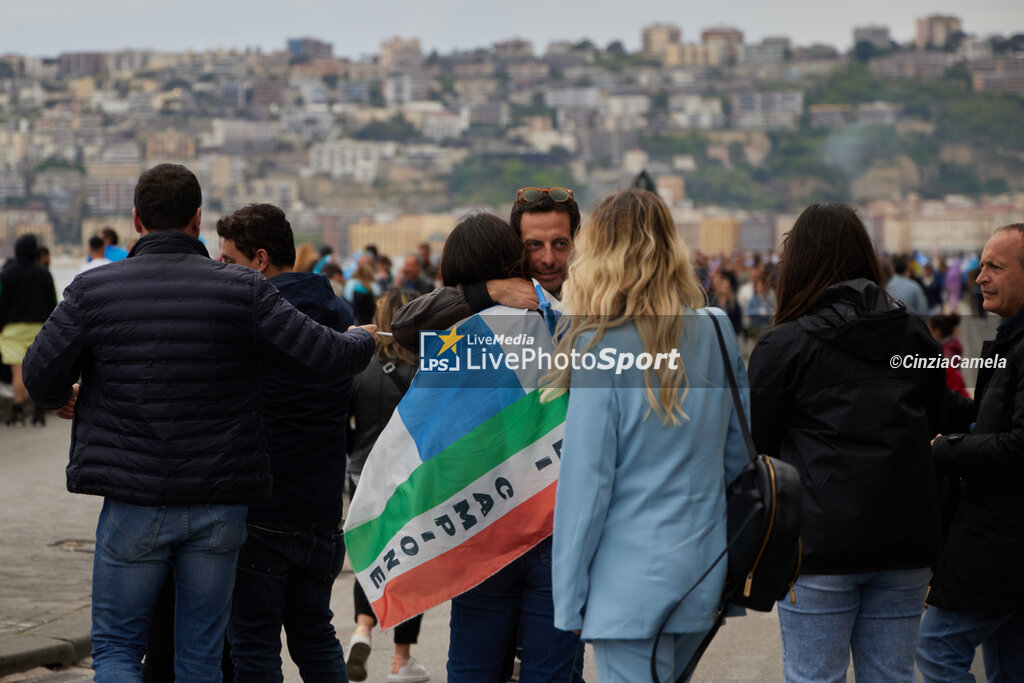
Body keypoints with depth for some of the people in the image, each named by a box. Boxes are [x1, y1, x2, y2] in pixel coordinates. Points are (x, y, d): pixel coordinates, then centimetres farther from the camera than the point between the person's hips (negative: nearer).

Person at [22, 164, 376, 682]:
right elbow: (328, 355, -7)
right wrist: (364, 339, 17)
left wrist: (62, 400, 24)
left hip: (133, 502, -1)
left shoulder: (93, 289, -4)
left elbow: (40, 375, -1)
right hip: (219, 503, 1)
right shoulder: (241, 290, -6)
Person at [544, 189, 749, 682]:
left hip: (632, 583, -6)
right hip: (705, 575, 7)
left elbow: (585, 480, -12)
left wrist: (568, 596, -6)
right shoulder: (718, 332, 4)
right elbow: (740, 449, 11)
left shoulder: (602, 346, -13)